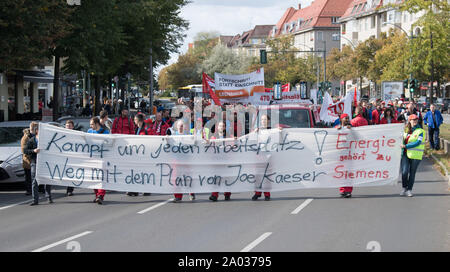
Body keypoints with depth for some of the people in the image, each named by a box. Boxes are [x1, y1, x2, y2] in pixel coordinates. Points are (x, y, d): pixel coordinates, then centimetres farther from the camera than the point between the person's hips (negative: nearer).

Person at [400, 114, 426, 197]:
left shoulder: (420, 131, -4)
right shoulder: (406, 130, 11)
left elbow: (417, 143, -14)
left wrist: (406, 146, -17)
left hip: (415, 155, -3)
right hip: (405, 154, 3)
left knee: (412, 173, 3)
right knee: (404, 172, -7)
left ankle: (409, 189, 15)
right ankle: (404, 188, 12)